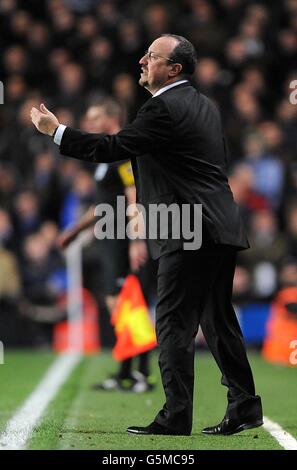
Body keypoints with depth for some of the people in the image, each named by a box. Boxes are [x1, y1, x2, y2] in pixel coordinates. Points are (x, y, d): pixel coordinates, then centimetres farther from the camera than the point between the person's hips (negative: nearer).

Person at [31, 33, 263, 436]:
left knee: (174, 324, -6)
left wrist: (56, 130, -8)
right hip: (220, 228, 10)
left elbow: (112, 148, -16)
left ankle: (175, 416, -7)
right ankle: (244, 407, 16)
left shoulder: (163, 108, -13)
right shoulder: (204, 105, 16)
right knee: (218, 320, 14)